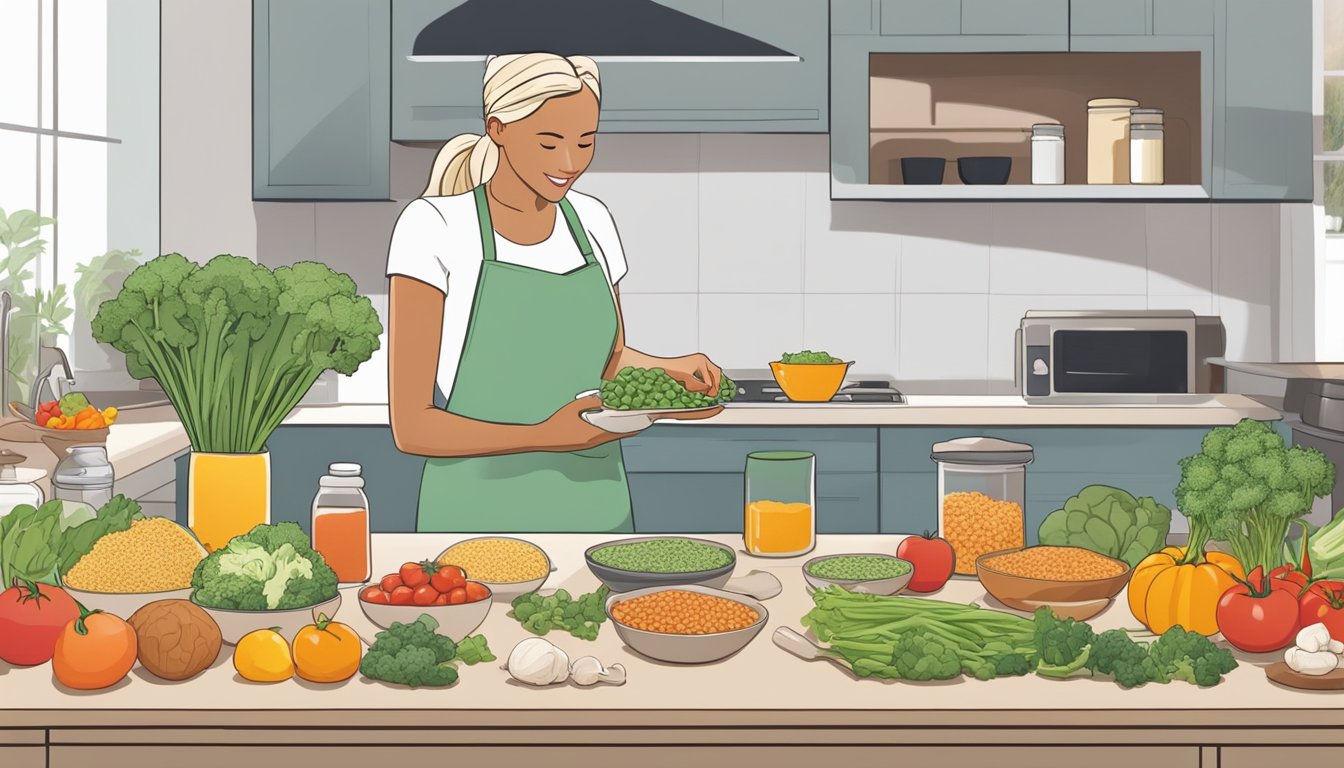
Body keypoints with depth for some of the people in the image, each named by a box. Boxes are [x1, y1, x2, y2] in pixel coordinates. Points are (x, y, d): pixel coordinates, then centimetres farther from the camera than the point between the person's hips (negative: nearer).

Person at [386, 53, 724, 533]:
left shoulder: (593, 221, 4)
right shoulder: (434, 228, -11)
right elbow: (412, 426, -15)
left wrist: (668, 370, -1)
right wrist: (547, 436, -27)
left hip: (596, 509, 5)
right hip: (480, 515, -5)